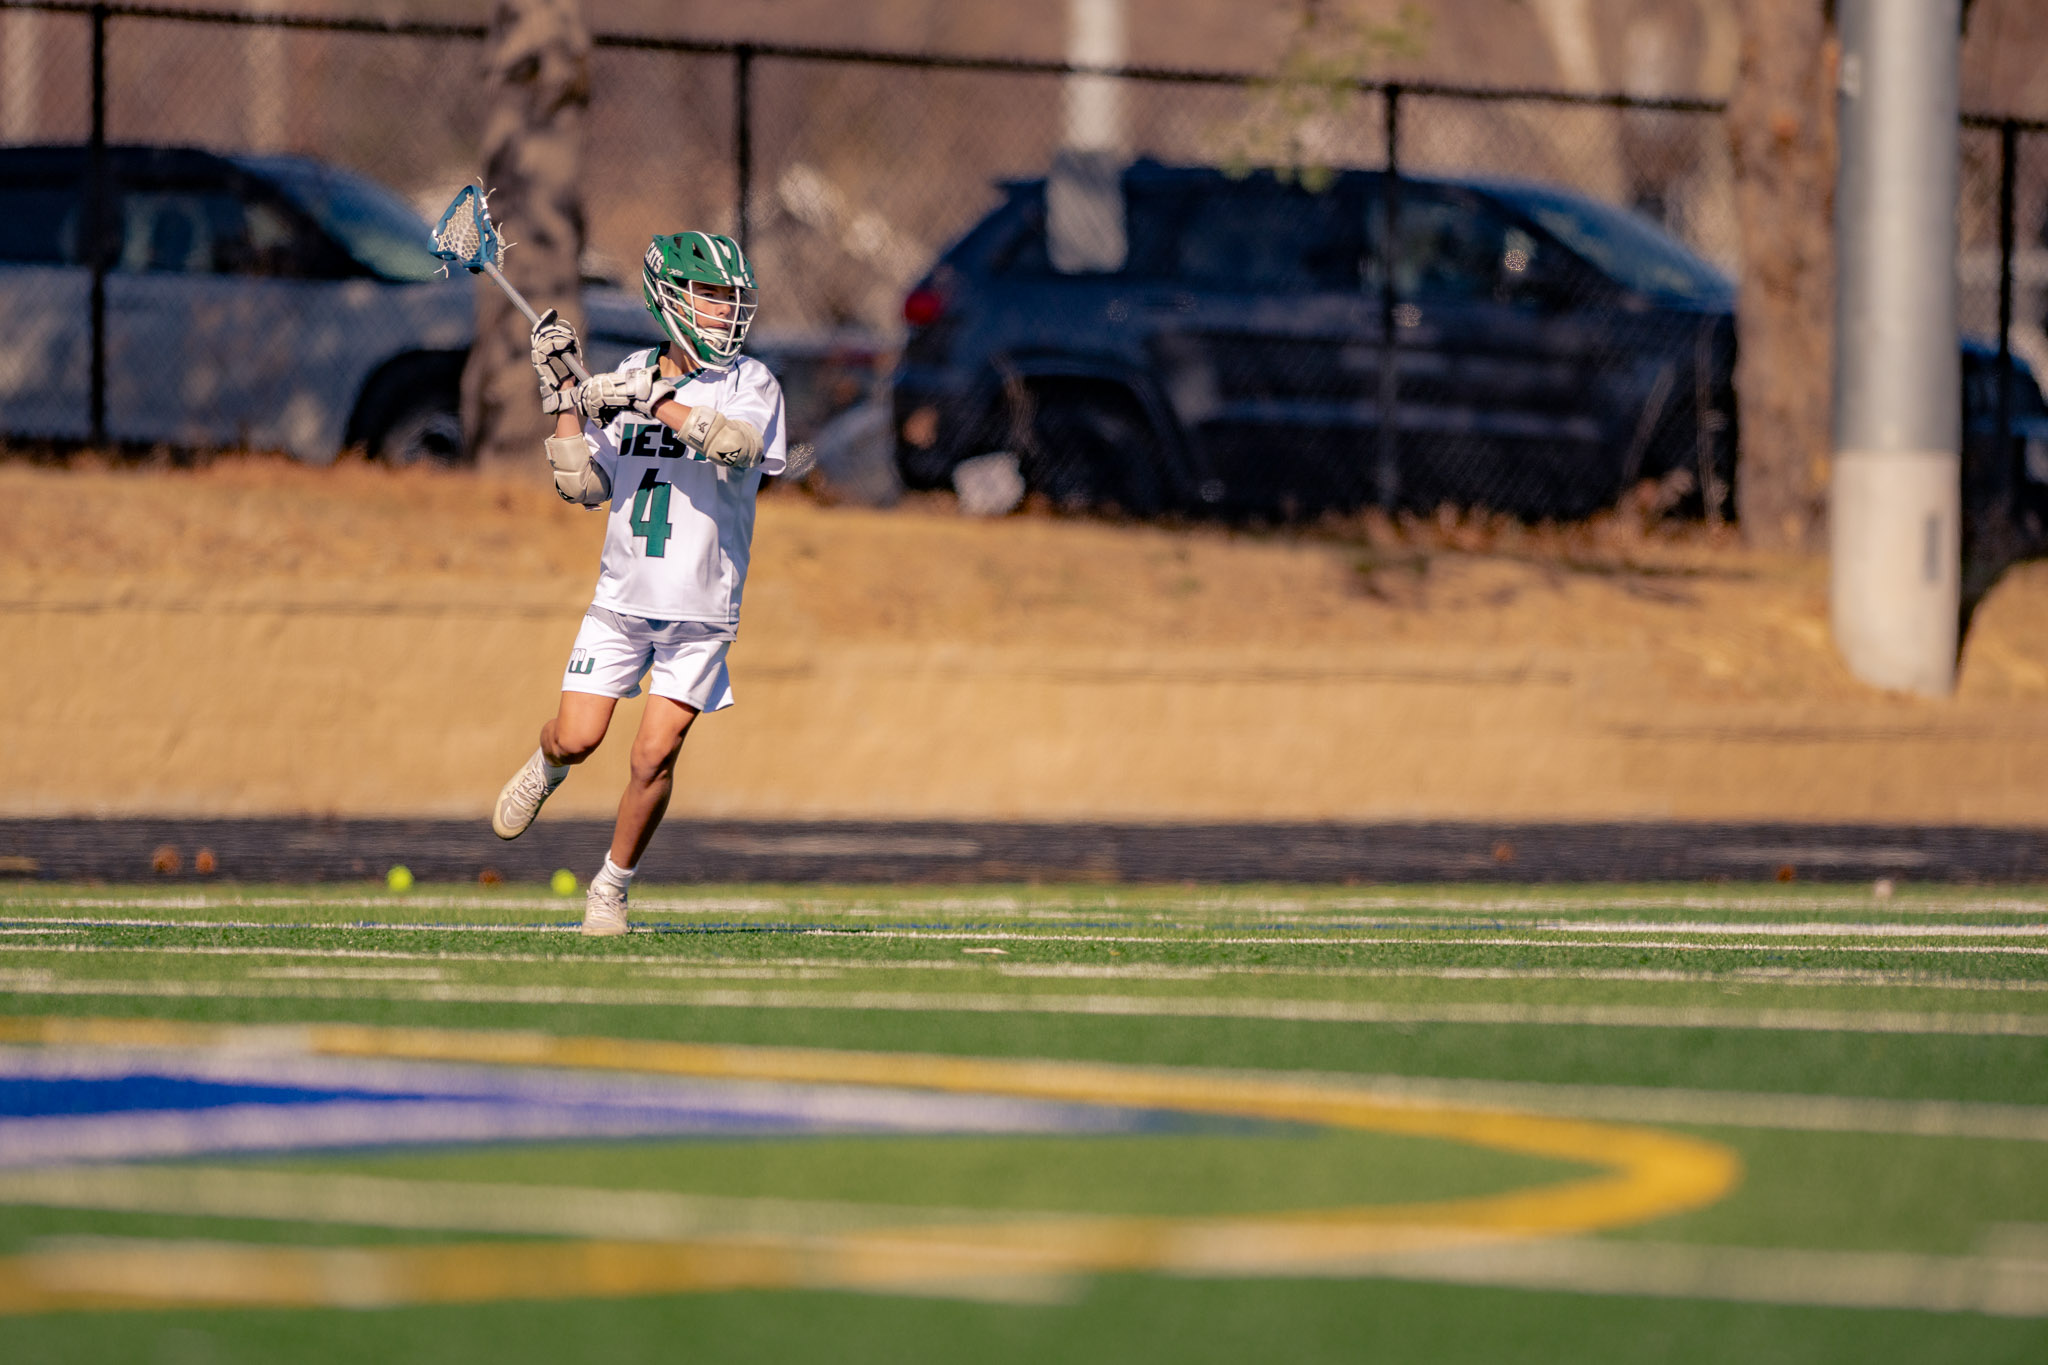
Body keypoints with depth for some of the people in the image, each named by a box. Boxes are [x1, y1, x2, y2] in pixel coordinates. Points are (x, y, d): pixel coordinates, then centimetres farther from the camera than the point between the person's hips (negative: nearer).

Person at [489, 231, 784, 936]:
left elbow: (740, 443, -25)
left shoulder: (750, 382, -2)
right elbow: (587, 487, 4)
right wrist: (563, 394, -4)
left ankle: (612, 887, 11)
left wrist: (654, 401, -29)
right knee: (578, 738, -4)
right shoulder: (630, 377, 5)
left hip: (700, 612, -2)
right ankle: (546, 767, 33)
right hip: (623, 597, 2)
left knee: (654, 756, -9)